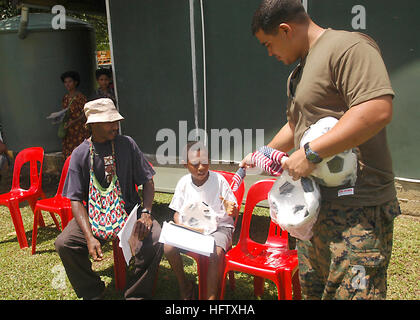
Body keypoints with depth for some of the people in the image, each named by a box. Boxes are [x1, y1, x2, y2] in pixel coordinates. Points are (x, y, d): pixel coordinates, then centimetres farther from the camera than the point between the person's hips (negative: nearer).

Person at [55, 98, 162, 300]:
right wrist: (90, 236, -19)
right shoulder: (80, 154, -4)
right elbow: (76, 200, -6)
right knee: (63, 244, -20)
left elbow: (147, 181, 0)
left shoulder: (127, 144, -3)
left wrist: (145, 213, -17)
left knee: (155, 240, -26)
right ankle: (92, 292, 6)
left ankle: (137, 294, -2)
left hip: (130, 211, -1)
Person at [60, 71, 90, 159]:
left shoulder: (80, 97, -7)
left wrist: (72, 122, -20)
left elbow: (84, 115, -11)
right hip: (68, 132, 6)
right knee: (69, 155, 3)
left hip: (80, 130, -6)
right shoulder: (65, 97, 14)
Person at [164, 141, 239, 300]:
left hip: (218, 227, -3)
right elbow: (177, 213, 10)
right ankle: (184, 286, 5)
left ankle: (211, 297, -17)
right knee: (169, 247, -20)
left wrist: (231, 210, -27)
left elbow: (234, 211, -2)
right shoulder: (183, 182, 1)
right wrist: (181, 226, -12)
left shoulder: (219, 180, -8)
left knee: (216, 253, -33)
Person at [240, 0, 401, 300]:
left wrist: (310, 152, -24)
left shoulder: (347, 46, -13)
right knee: (311, 289, 19)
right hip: (316, 204, 10)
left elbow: (378, 110, -27)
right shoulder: (298, 74, 20)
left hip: (356, 209, -10)